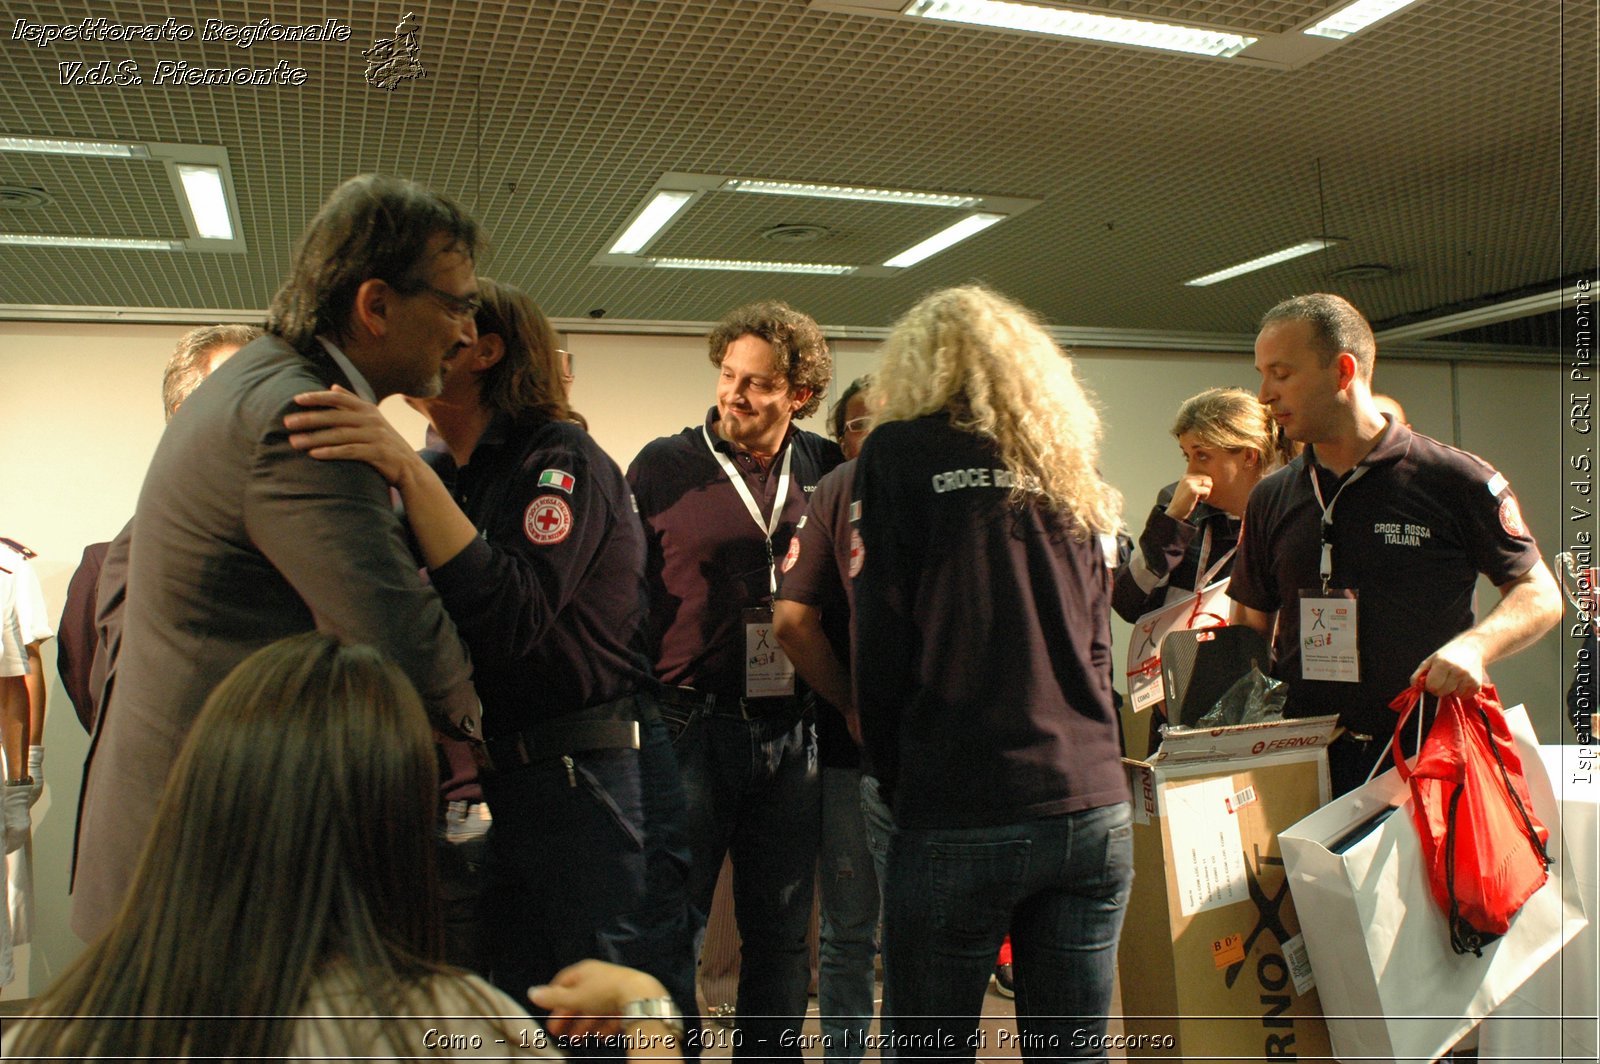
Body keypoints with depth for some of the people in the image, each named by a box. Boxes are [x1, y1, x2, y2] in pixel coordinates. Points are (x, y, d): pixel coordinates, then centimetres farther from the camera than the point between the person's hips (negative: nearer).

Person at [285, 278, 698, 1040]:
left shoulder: (561, 461, -11)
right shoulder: (438, 475, 13)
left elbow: (513, 615, -26)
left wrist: (408, 472, -29)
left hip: (592, 780, -8)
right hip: (495, 781, 8)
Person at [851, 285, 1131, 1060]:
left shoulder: (900, 453, 0)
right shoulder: (1067, 470, 14)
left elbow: (881, 640, -5)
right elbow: (1097, 643, 16)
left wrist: (895, 779, 6)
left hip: (960, 816, -5)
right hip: (1093, 804, 5)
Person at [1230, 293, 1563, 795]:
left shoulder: (1455, 480, -2)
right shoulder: (1270, 498, 10)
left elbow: (1540, 594, 6)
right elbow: (1251, 623, 14)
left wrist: (1475, 644, -14)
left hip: (1427, 758, -2)